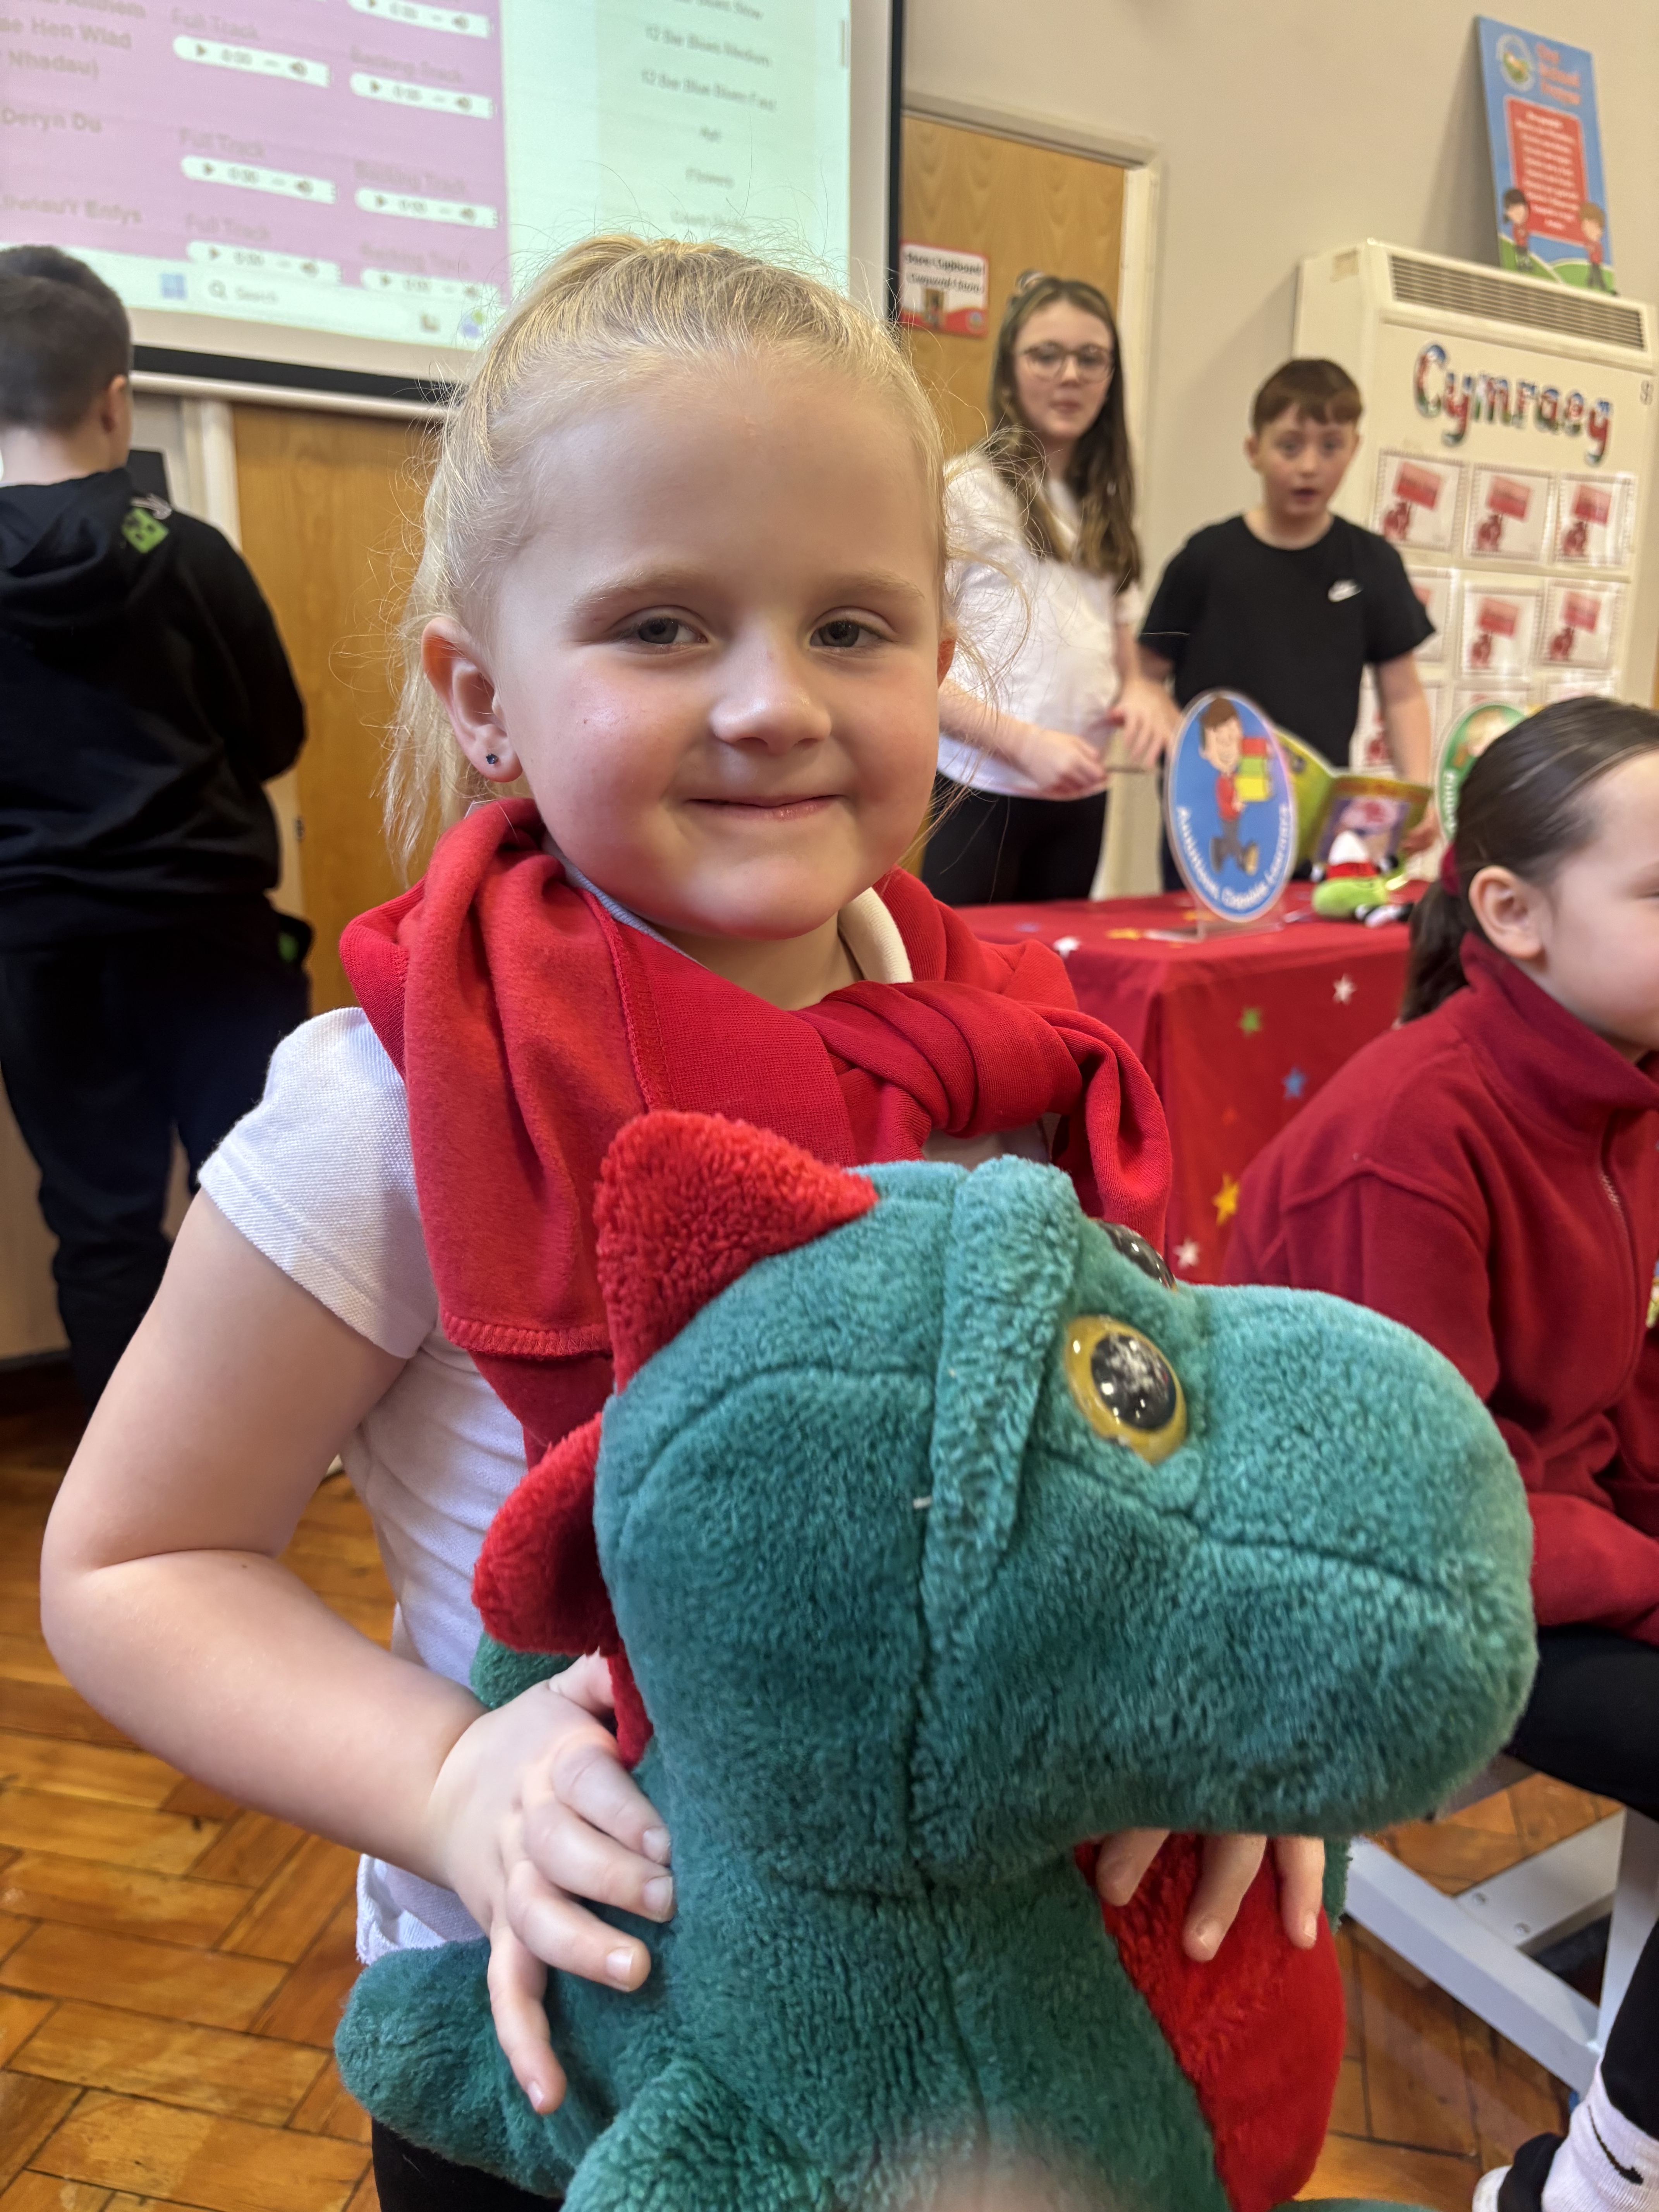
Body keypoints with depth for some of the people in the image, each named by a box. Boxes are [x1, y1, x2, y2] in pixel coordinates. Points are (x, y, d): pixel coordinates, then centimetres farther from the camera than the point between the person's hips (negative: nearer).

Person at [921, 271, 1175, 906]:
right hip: (982, 796, -6)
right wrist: (1025, 742, -20)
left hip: (1080, 803, 6)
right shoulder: (966, 490, -5)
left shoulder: (1105, 507, 14)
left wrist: (1139, 692, -3)